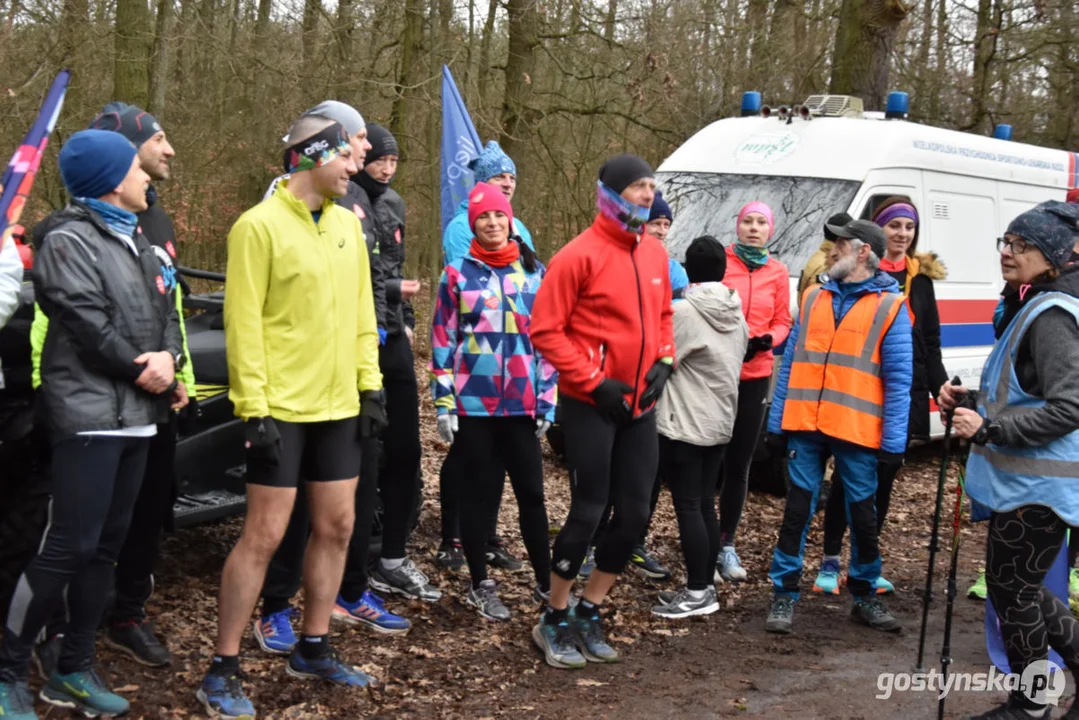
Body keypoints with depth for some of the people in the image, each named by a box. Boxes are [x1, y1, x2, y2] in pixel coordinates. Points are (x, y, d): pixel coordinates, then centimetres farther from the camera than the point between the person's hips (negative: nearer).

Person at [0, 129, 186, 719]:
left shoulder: (135, 241, 19)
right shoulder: (69, 240, -7)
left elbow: (165, 314, 15)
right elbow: (89, 323, -16)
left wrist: (168, 359, -6)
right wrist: (144, 371, -7)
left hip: (136, 416, 8)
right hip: (89, 415, -8)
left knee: (106, 545, 10)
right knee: (69, 546, -10)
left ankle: (73, 670, 20)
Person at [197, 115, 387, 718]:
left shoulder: (347, 224, 10)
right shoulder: (260, 226, -12)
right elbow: (244, 324, -14)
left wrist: (371, 386, 9)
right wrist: (254, 409, -17)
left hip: (338, 407, 7)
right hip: (282, 408, -7)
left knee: (337, 526, 11)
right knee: (265, 535, -5)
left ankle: (313, 649, 26)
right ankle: (224, 670, 5)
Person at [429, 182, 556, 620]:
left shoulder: (534, 271, 7)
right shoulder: (458, 274, 1)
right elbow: (442, 341, 0)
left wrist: (547, 399, 5)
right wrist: (444, 403, -5)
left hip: (523, 404, 2)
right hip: (473, 403, -1)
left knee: (531, 492, 5)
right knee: (479, 492, 7)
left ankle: (546, 583, 17)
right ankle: (481, 586, 18)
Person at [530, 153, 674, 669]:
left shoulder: (654, 252, 8)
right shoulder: (581, 255, -13)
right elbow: (544, 330, -14)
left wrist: (664, 361, 3)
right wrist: (593, 381, -16)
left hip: (639, 405, 7)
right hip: (590, 406, -7)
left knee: (634, 513, 8)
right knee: (588, 511, -3)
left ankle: (588, 617, 24)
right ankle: (553, 623, 15)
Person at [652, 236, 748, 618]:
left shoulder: (685, 310, -16)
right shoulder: (737, 314, 7)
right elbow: (736, 361, 13)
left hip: (684, 423, -8)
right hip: (720, 421, 8)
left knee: (688, 506, -3)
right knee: (705, 504, 12)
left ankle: (698, 592, 0)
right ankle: (704, 586, 17)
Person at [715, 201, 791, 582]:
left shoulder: (778, 272, 7)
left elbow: (783, 322, 9)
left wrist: (766, 340, -11)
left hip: (755, 376, 3)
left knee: (739, 464, 10)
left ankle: (727, 545, 21)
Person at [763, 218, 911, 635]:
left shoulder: (890, 305, -1)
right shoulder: (814, 297, 10)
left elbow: (898, 379, -4)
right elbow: (791, 362, 10)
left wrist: (893, 440, -9)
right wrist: (777, 422, 6)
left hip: (857, 430, -2)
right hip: (805, 426, 3)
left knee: (862, 514, 10)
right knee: (797, 510, 4)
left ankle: (864, 597, 25)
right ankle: (785, 596, 12)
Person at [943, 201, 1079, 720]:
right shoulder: (1029, 306, 13)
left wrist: (988, 429, -26)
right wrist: (971, 400, 8)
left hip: (1037, 485, -10)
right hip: (1023, 478, 10)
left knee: (1012, 589, 2)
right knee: (1018, 585, 19)